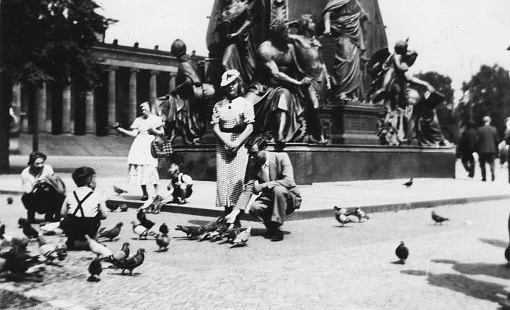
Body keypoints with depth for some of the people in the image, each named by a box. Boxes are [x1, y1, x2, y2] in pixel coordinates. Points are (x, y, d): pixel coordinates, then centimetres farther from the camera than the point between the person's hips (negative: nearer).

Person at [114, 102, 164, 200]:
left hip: (150, 145, -3)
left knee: (151, 168, -13)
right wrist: (120, 129, 4)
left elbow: (162, 132, 8)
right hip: (139, 145, 3)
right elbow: (134, 134, 8)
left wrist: (154, 130, -10)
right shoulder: (138, 120, 13)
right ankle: (144, 193, 5)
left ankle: (156, 192, -2)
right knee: (139, 168, -2)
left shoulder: (156, 119, 6)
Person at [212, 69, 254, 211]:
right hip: (222, 143, 3)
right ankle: (227, 209, 1)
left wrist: (236, 144, -13)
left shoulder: (245, 103, 4)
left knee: (237, 178, -9)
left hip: (240, 143, -3)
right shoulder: (219, 105, 12)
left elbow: (249, 128, -3)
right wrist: (227, 143, -11)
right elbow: (215, 127, 4)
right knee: (222, 177, -3)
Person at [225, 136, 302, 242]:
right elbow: (248, 190, -6)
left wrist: (263, 185, -29)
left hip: (290, 198, -4)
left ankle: (276, 228, -23)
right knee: (254, 207, -25)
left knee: (278, 189, -36)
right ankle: (271, 228, 1)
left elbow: (289, 182, -28)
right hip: (270, 199, 4)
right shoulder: (253, 167, -2)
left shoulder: (281, 157, -16)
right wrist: (236, 211, -19)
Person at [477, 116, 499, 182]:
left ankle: (484, 177, 5)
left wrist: (478, 150, 3)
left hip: (482, 150, -2)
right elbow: (497, 140, 2)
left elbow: (477, 140, -6)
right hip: (492, 149, 2)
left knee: (482, 164, 8)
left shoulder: (479, 130, -7)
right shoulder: (494, 129, -1)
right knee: (491, 162, 13)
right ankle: (492, 173, -10)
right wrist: (496, 149, 12)